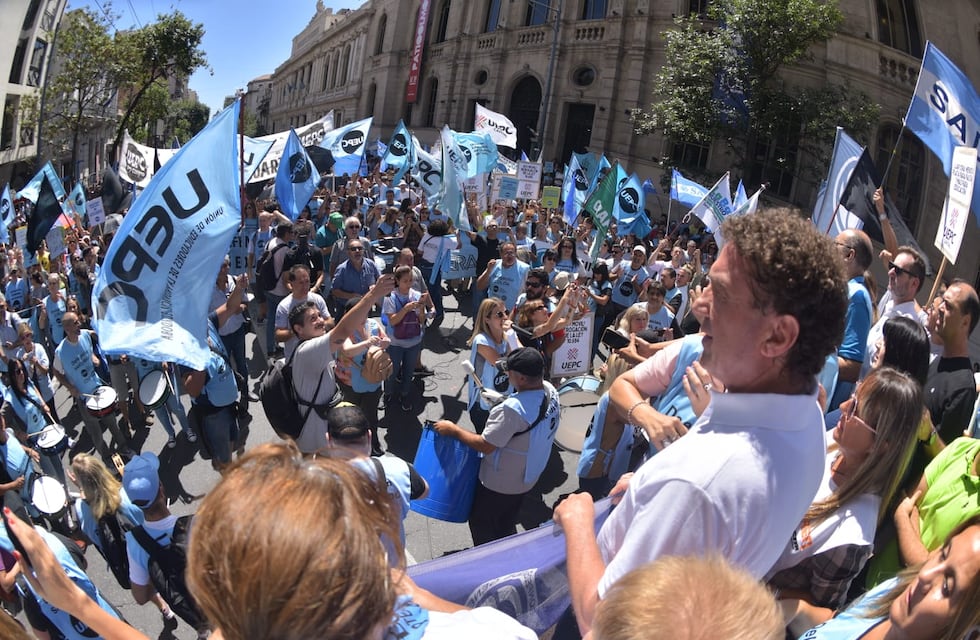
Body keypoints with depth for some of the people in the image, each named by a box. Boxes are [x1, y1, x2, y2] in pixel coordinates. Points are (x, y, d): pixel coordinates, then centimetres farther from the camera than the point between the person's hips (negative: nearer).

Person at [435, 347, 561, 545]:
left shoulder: (512, 409, -37)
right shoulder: (550, 391, -12)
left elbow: (485, 446, -28)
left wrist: (453, 430, -16)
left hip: (500, 483, -8)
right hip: (529, 477, 8)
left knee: (480, 523, 18)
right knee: (506, 525, 28)